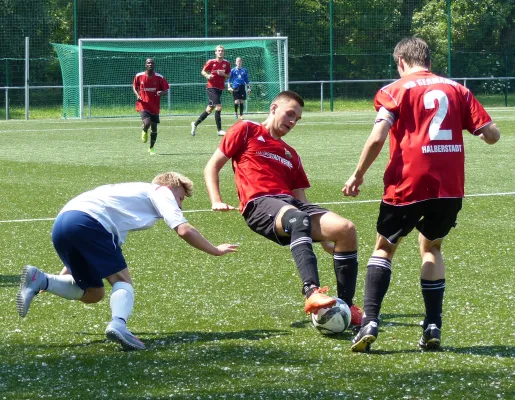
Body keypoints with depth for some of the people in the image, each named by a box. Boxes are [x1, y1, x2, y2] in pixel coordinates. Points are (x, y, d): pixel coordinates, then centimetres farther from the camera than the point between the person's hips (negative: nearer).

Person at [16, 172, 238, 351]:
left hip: (60, 224, 8)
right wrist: (215, 250, 14)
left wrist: (69, 269, 37)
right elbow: (184, 230, 1)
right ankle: (118, 323, -27)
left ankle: (39, 280, 0)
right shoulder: (161, 192, 14)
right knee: (122, 280, 0)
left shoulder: (134, 192, 37)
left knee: (92, 294, 16)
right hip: (86, 221, -8)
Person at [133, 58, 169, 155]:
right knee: (147, 122, -26)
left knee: (154, 128, 8)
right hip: (143, 105, -2)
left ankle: (151, 148, 27)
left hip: (154, 106, 2)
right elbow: (134, 87, 12)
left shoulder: (159, 77, -4)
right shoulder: (139, 76, -3)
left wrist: (162, 93, -22)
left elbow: (166, 90, 2)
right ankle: (144, 131, 13)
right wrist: (137, 95, -8)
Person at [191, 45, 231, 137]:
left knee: (209, 109, 12)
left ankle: (195, 124, 27)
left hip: (220, 88, 5)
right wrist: (207, 75, -17)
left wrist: (223, 74, -10)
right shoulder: (211, 62, -5)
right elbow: (203, 71, 3)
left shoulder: (226, 63, 4)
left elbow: (228, 76, 12)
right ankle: (219, 130, -12)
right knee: (218, 107, -17)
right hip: (211, 87, -5)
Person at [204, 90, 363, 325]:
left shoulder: (291, 155, 33)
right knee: (298, 218, -40)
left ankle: (346, 306, -10)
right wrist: (216, 202, -5)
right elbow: (212, 167, 12)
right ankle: (312, 293, -57)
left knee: (346, 228, -18)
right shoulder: (246, 131, 17)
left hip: (290, 204, 6)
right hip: (259, 204, -6)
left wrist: (323, 239, 17)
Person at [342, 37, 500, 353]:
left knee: (385, 247, 15)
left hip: (408, 184, -3)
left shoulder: (396, 90, 2)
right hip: (450, 186, 3)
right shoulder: (456, 89, 11)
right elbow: (492, 134, 5)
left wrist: (358, 175, 1)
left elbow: (377, 138, -11)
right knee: (432, 248, 24)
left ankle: (370, 322, -1)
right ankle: (433, 328, 13)